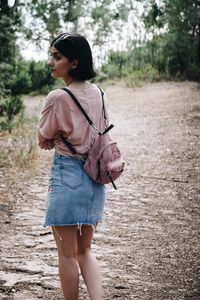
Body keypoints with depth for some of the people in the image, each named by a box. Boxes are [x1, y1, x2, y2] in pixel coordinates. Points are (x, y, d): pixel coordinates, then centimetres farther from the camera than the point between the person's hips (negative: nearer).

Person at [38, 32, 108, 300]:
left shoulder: (58, 98, -16)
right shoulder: (97, 93, 5)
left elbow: (43, 140, -4)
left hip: (67, 175, -7)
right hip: (94, 177, 7)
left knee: (67, 253, 7)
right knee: (85, 250, 17)